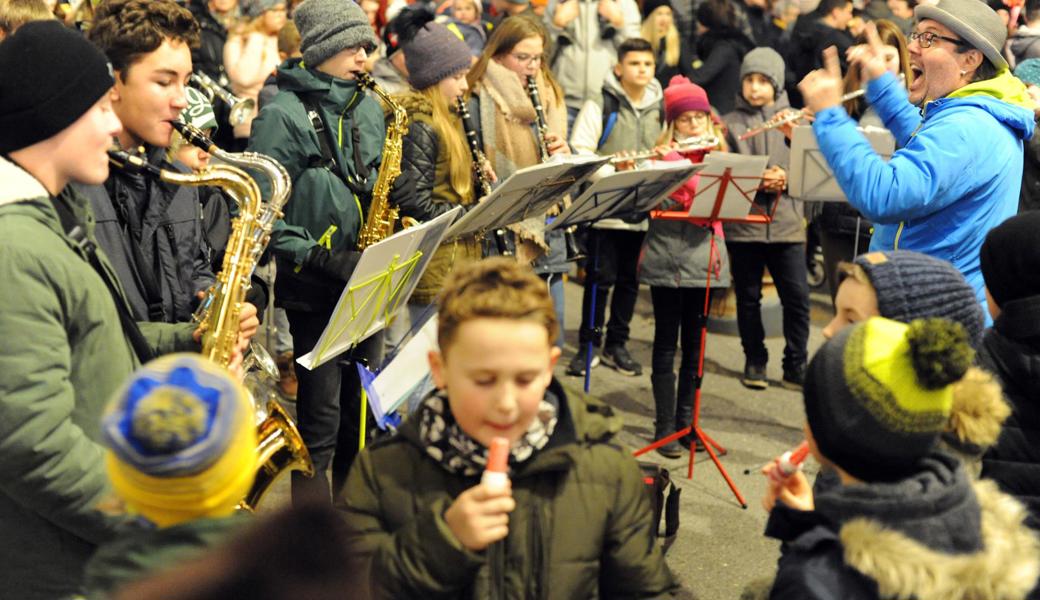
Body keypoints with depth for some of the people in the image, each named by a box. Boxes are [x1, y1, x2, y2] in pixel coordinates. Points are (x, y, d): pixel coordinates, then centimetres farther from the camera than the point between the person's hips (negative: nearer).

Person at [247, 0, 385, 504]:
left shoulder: (367, 108, 10)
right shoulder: (283, 114, -11)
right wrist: (323, 259, -21)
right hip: (313, 290, -6)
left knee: (362, 407, 14)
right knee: (321, 417, -3)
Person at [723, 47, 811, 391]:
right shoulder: (729, 123, 7)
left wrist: (785, 177, -15)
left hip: (786, 221, 0)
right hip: (742, 223, 0)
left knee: (797, 297, -3)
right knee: (748, 297, 8)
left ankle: (796, 365, 9)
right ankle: (755, 362, 22)